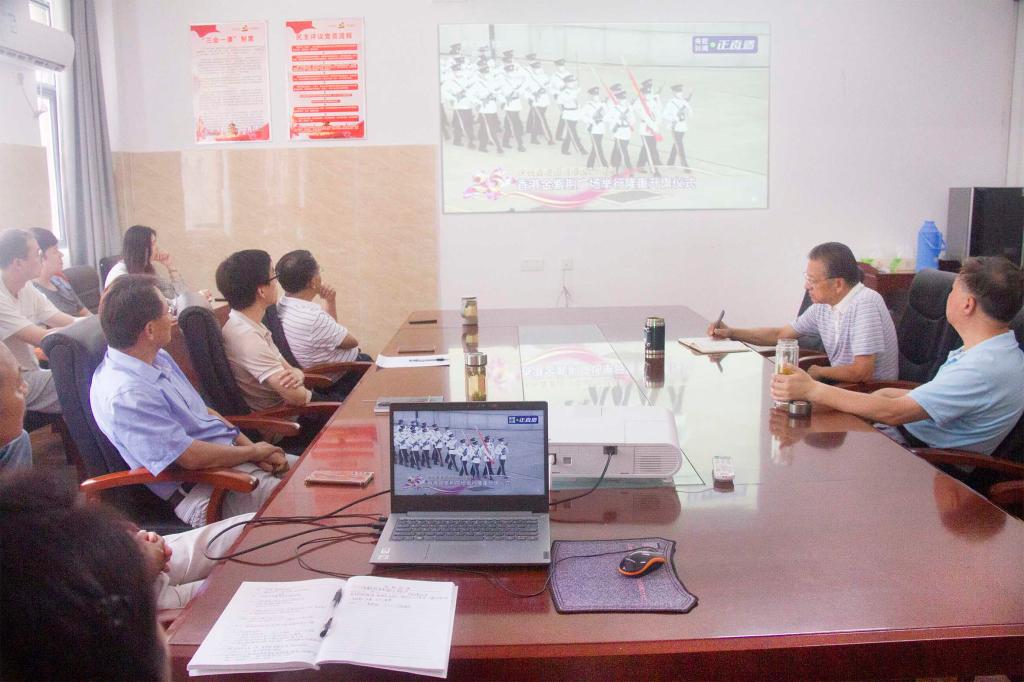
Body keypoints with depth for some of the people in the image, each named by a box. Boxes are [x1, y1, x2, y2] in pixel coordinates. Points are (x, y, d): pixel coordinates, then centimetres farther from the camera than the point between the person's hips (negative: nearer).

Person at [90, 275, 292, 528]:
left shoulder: (159, 358, 9)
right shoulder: (124, 394, -22)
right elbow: (192, 457, -22)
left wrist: (253, 447, 2)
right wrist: (254, 452, -8)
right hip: (201, 493, -10)